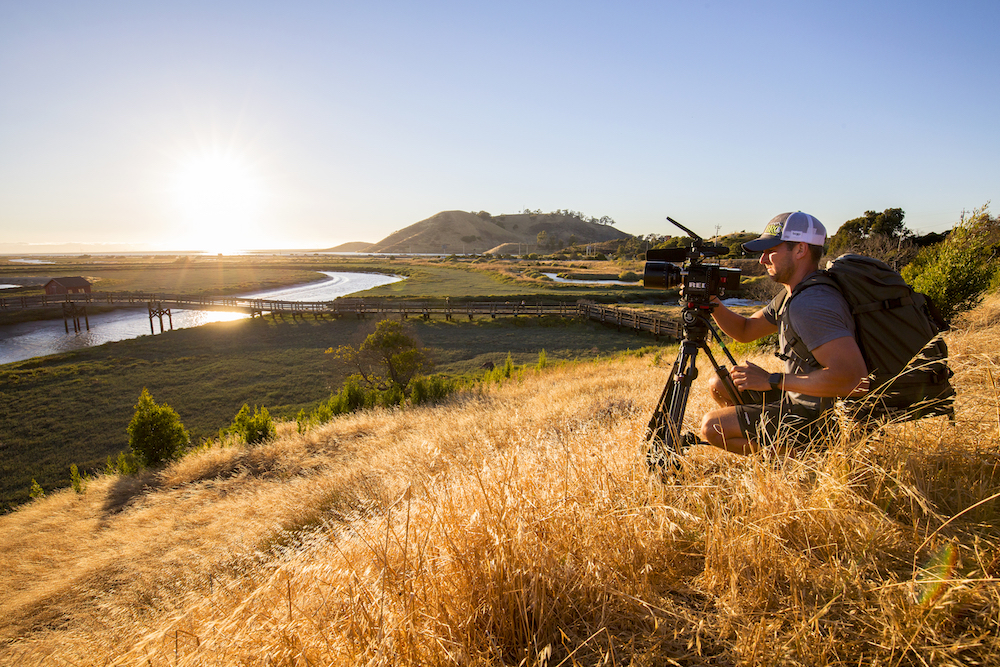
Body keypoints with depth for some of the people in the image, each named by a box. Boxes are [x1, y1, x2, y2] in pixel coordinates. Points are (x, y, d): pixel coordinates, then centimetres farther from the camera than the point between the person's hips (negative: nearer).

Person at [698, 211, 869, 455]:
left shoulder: (811, 305, -29)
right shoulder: (792, 295, 5)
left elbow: (854, 377, -37)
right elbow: (745, 330, 16)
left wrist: (772, 380, -29)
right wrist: (713, 304, -4)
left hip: (816, 418, -10)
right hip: (799, 399, 10)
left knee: (711, 427, -14)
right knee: (718, 385, 15)